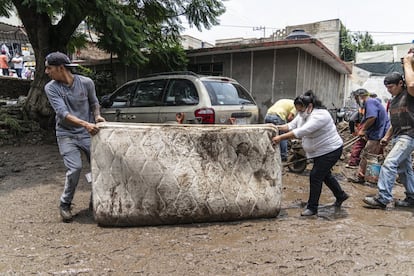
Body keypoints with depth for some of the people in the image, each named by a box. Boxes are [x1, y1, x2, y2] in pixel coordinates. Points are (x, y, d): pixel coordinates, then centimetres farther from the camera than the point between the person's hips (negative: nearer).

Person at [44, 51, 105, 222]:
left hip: (87, 134, 2)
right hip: (66, 135, -2)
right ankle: (65, 205, 8)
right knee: (75, 168, -16)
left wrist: (97, 116, -7)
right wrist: (85, 124, -31)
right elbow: (62, 113, -19)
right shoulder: (51, 88, -8)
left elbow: (94, 102, 13)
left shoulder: (86, 82, -5)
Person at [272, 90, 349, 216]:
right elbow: (291, 126, -1)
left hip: (330, 150, -10)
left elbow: (302, 131, -38)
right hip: (319, 151, 10)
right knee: (324, 174, 21)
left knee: (315, 176, -8)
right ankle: (341, 195, 43)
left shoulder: (320, 115, -30)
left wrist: (281, 137, -40)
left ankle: (312, 208, 5)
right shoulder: (304, 114, -1)